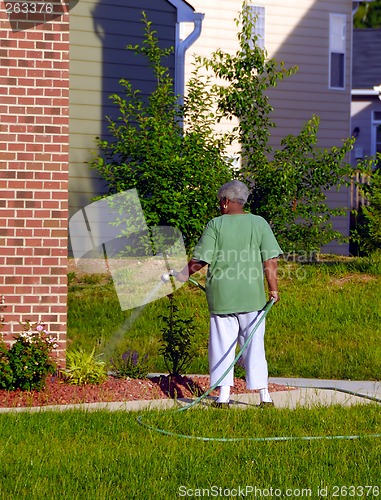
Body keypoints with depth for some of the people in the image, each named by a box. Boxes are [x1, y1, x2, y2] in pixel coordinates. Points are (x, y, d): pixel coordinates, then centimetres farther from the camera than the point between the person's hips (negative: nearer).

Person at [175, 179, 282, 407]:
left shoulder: (215, 225, -4)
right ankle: (264, 395, 10)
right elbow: (271, 261, -3)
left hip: (221, 295, -1)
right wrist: (273, 289, 3)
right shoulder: (259, 223, 1)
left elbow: (199, 261, -4)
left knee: (222, 345, 5)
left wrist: (185, 274, 13)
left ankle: (224, 395, 2)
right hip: (252, 296, 1)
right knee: (255, 345, 9)